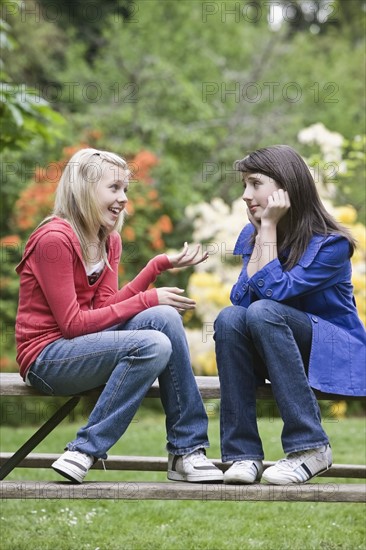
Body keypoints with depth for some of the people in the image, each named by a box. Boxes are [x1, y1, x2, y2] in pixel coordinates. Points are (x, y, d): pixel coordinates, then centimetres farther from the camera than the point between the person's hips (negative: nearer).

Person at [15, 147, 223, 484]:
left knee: (165, 316, -17)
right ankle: (85, 451, -19)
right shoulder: (55, 239, -16)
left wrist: (160, 265, -10)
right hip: (45, 359, -8)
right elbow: (73, 323, -18)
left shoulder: (109, 241, 10)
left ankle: (186, 451, -15)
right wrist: (147, 300, -17)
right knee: (153, 345, -27)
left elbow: (106, 307, -2)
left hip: (82, 345, 8)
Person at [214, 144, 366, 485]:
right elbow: (241, 299, -10)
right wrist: (261, 231, -13)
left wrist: (269, 228, -20)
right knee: (229, 318, -26)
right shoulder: (251, 235, 3)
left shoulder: (330, 243, -15)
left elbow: (277, 292, -25)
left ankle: (310, 447, -30)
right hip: (277, 356, 5)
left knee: (263, 311, -32)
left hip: (334, 352, -5)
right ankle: (243, 453, -27)